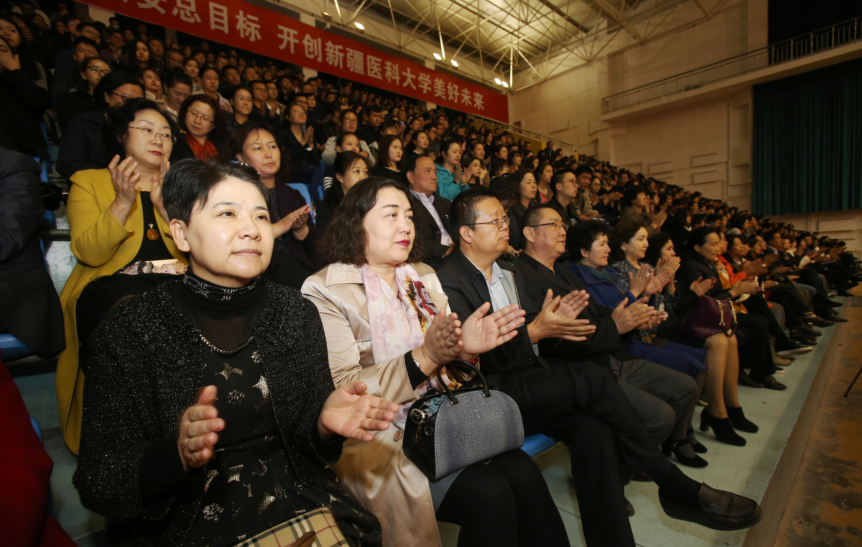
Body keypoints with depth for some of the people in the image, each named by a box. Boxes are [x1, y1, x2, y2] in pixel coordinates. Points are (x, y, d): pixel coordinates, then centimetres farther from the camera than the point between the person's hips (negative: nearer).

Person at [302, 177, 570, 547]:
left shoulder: (423, 277, 10)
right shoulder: (325, 291, -8)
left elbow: (445, 366, 11)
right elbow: (341, 393, -15)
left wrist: (464, 347, -12)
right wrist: (424, 357, -25)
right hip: (379, 439, -5)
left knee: (522, 471, -17)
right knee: (487, 493, -21)